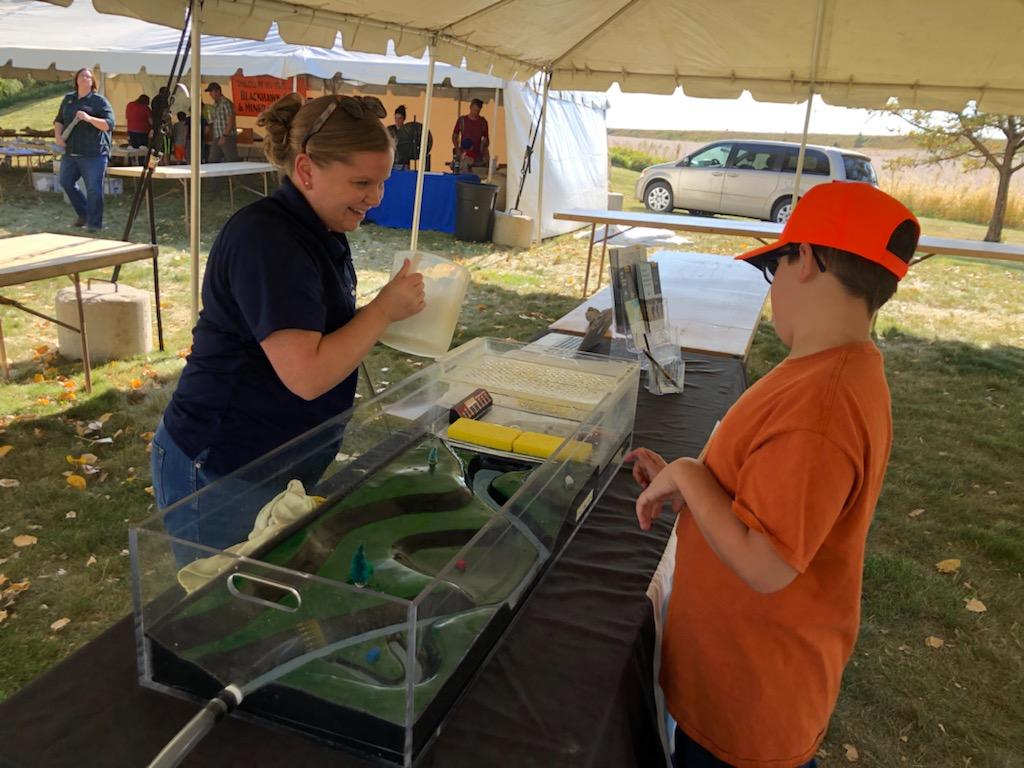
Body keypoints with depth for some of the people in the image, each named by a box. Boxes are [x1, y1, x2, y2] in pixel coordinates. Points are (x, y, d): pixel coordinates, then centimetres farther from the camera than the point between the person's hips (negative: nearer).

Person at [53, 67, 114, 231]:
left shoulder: (99, 101, -2)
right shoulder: (68, 99, 14)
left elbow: (109, 124, -12)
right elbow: (59, 120, 23)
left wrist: (89, 118, -24)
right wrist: (58, 135, 4)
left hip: (94, 154, -6)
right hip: (71, 152, 6)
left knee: (93, 188, -8)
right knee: (66, 182, 10)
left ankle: (94, 223, 2)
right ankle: (83, 214, 27)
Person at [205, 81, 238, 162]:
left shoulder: (226, 103, -7)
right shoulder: (214, 105, 18)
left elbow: (231, 121, -14)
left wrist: (224, 136, -18)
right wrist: (212, 139, 16)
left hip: (228, 138, -8)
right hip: (217, 140, 8)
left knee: (232, 162, -7)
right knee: (212, 161, 2)